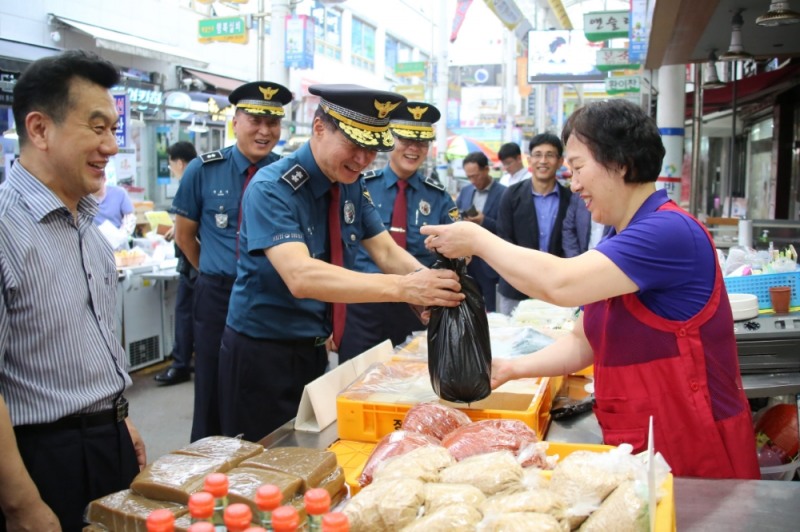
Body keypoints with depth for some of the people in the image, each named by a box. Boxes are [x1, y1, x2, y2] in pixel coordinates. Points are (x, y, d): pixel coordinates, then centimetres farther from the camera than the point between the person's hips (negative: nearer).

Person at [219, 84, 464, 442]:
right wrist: (401, 287, -46)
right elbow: (300, 276, -37)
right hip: (262, 356, -7)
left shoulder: (352, 187, 0)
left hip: (316, 349, 7)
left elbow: (387, 253, -4)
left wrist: (428, 281, -27)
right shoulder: (271, 190, -23)